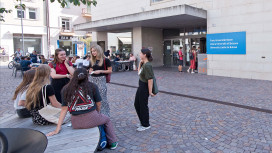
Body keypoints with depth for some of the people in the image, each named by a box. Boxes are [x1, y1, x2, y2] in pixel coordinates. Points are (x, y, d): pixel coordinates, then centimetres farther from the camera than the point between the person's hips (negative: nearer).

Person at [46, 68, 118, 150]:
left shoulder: (66, 89, 1)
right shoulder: (92, 86, -3)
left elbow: (64, 109, -1)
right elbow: (98, 104, 3)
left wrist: (57, 129, 3)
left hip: (75, 124, 3)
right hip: (91, 119, -2)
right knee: (107, 120, 30)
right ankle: (113, 143, 37)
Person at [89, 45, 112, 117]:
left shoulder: (105, 60, -5)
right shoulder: (92, 61, 14)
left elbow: (110, 70, -5)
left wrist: (100, 71, -15)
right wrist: (90, 71, 2)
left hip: (101, 79, -6)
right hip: (92, 79, 6)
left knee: (102, 97, -3)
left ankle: (104, 114, 8)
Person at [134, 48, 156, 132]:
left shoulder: (147, 65, -23)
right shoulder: (143, 64, 6)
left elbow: (150, 79, -26)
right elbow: (139, 72, 20)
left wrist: (150, 91, -24)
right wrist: (140, 63, 8)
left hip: (144, 87, -10)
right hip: (141, 86, 10)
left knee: (143, 106, 4)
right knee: (136, 104, 19)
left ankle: (146, 125, 22)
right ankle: (142, 122, 35)